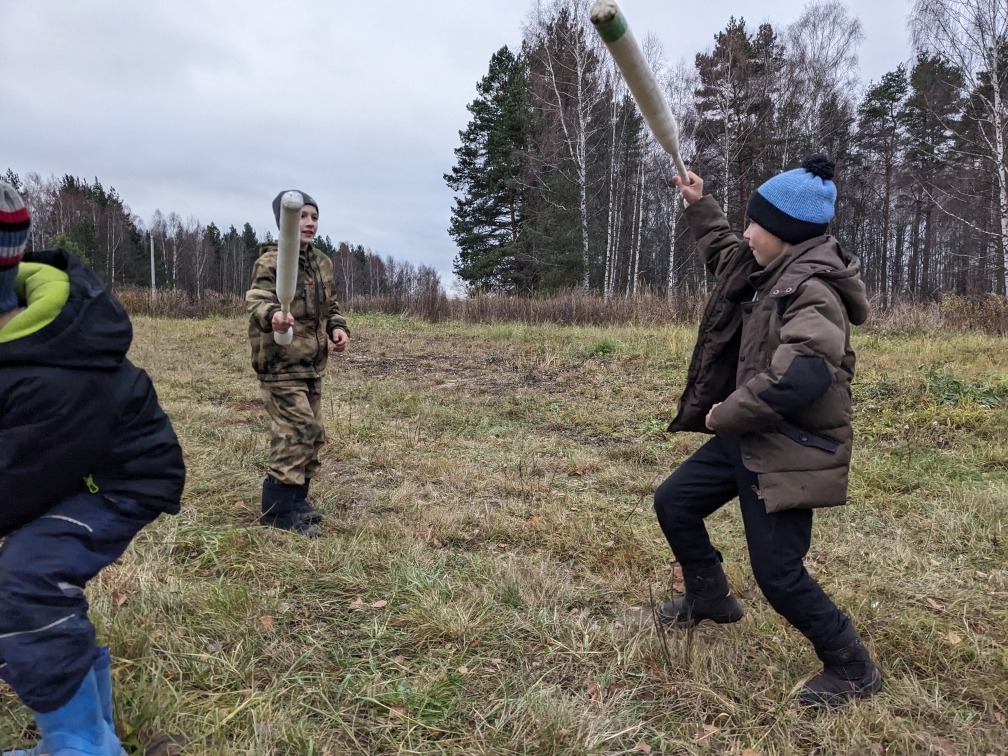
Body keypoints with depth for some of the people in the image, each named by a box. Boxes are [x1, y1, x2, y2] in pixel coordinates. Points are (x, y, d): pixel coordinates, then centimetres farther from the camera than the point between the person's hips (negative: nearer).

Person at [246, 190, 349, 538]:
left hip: (312, 364, 8)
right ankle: (279, 510, -1)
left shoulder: (322, 262, 12)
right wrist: (272, 315, -49)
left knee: (311, 434, 14)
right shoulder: (271, 260, -12)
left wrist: (337, 327, 2)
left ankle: (296, 500, 29)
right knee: (296, 432, -13)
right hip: (281, 365, -8)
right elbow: (256, 301, -27)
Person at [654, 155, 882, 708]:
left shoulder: (813, 291, -24)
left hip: (789, 450, -10)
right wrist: (699, 206, 28)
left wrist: (725, 414, -23)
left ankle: (852, 669, 20)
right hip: (749, 436, 10)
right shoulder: (773, 271, 6)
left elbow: (798, 379, -37)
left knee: (778, 575, -5)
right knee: (673, 503, 18)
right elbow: (726, 254, 30)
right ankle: (709, 596, 41)